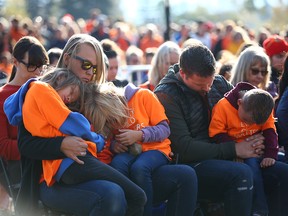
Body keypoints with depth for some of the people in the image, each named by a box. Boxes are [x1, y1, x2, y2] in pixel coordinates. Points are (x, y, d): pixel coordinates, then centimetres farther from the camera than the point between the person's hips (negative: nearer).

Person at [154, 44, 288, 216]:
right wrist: (234, 149, -15)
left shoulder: (219, 83, 11)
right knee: (241, 174, -34)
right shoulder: (166, 95, -9)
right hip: (190, 163, -7)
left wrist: (257, 142, -4)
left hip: (225, 159, 7)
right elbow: (183, 148, -16)